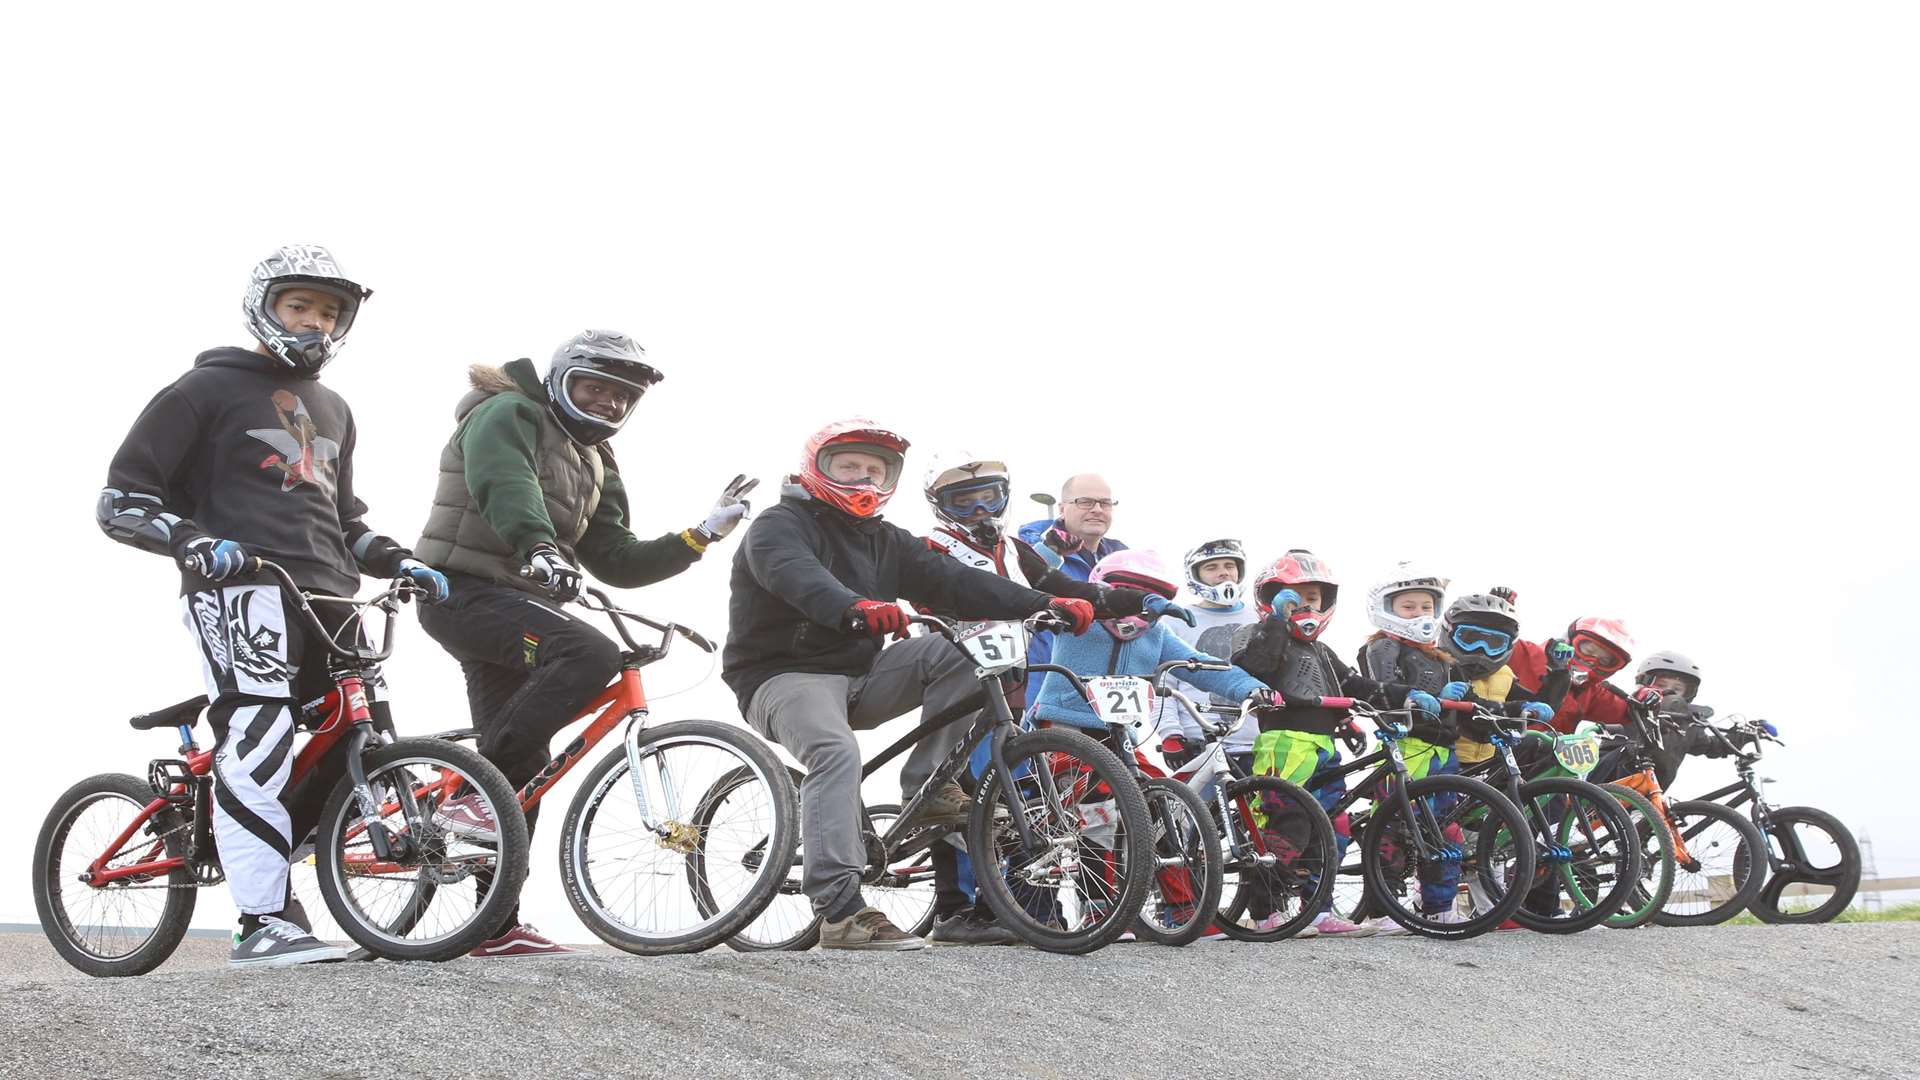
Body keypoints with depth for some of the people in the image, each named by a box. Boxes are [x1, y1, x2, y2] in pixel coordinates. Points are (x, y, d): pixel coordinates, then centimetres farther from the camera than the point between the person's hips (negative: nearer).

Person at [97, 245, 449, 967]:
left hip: (327, 594, 8)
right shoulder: (205, 391, 5)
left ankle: (248, 853, 15)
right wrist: (194, 542, -17)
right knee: (259, 741, -22)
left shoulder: (333, 411, 28)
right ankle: (264, 924, -20)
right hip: (242, 584, -7)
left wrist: (397, 563, 19)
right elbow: (122, 501, 1)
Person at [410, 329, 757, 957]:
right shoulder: (508, 415, -3)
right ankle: (473, 793, -28)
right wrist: (539, 546, -43)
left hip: (515, 606, 9)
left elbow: (617, 562, 14)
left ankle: (497, 928, 9)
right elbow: (504, 485, -25)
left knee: (525, 768, 5)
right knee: (591, 653, -31)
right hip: (465, 591, -9)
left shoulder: (595, 464, 22)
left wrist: (703, 535, 5)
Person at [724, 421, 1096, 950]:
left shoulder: (885, 541, 15)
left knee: (957, 652, -12)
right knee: (836, 753, -35)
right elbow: (797, 574, -31)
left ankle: (926, 786, -8)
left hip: (857, 675, 7)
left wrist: (1045, 604, -13)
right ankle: (841, 911, -41)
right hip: (784, 674, -6)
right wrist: (855, 608, -54)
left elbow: (953, 581, 2)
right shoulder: (779, 526, -7)